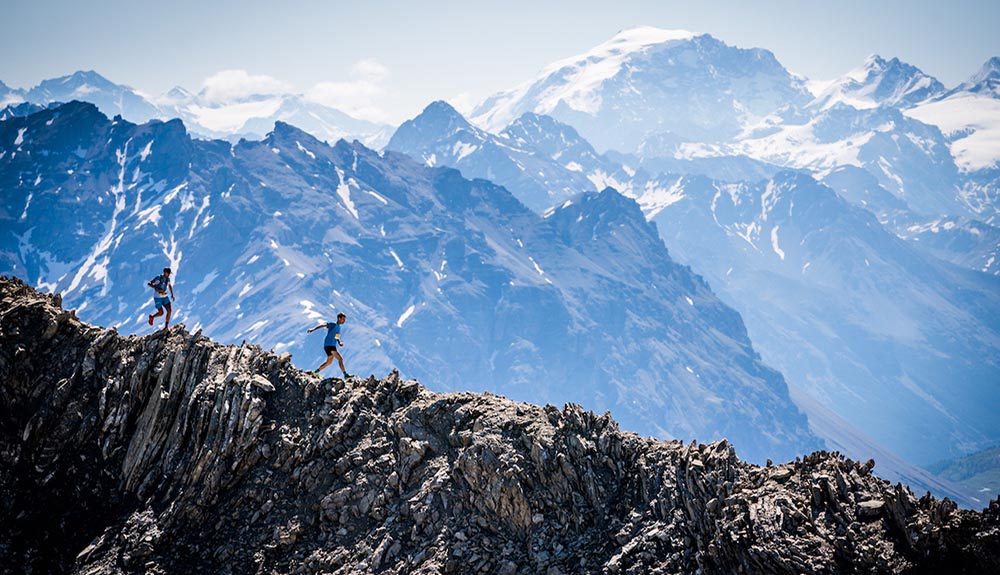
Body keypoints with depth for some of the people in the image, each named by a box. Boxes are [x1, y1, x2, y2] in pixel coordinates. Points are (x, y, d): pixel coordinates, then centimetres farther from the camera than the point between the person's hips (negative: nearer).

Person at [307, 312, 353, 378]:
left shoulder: (338, 327, 15)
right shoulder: (333, 325, -10)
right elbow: (323, 325, -19)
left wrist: (339, 343, 5)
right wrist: (313, 329, -30)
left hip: (333, 346, 10)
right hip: (328, 345, -10)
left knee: (329, 362, 21)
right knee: (340, 359, -15)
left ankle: (315, 372, 32)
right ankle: (346, 375, -16)